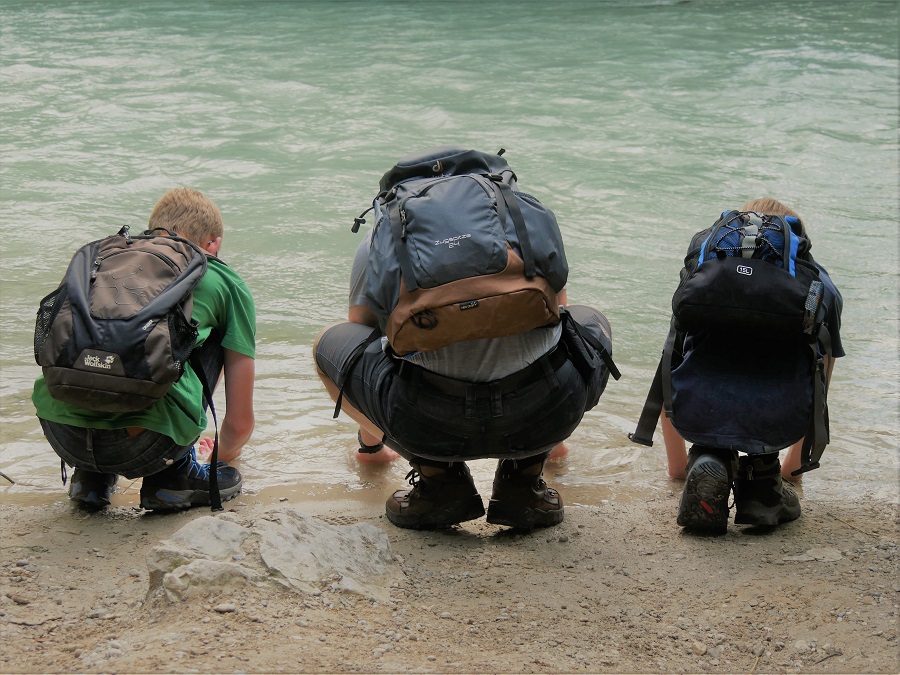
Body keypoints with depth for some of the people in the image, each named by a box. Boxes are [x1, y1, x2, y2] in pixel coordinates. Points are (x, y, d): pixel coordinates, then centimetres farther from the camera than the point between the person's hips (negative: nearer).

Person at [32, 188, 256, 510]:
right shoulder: (226, 282, 19)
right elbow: (240, 422, 23)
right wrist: (225, 453, 49)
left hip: (61, 435, 4)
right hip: (142, 446, -4)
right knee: (214, 334, 23)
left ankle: (91, 476, 25)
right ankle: (172, 475, 19)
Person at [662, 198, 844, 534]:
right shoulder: (820, 283, 26)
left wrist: (677, 463, 54)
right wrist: (793, 466, 56)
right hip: (777, 417, 0)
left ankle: (710, 457, 10)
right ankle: (762, 473, 18)